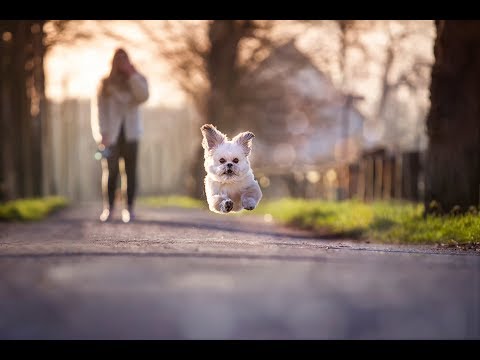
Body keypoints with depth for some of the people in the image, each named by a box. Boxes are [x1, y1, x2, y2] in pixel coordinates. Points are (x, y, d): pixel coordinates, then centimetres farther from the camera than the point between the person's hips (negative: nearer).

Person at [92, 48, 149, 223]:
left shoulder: (137, 80, 11)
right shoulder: (105, 83, 8)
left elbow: (143, 96, -9)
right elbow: (100, 108, 3)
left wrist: (131, 74, -12)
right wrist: (102, 134, -7)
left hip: (130, 132, 1)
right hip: (111, 134, -1)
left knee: (130, 171, -1)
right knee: (110, 172, -5)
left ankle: (129, 209, 1)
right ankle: (108, 208, -1)